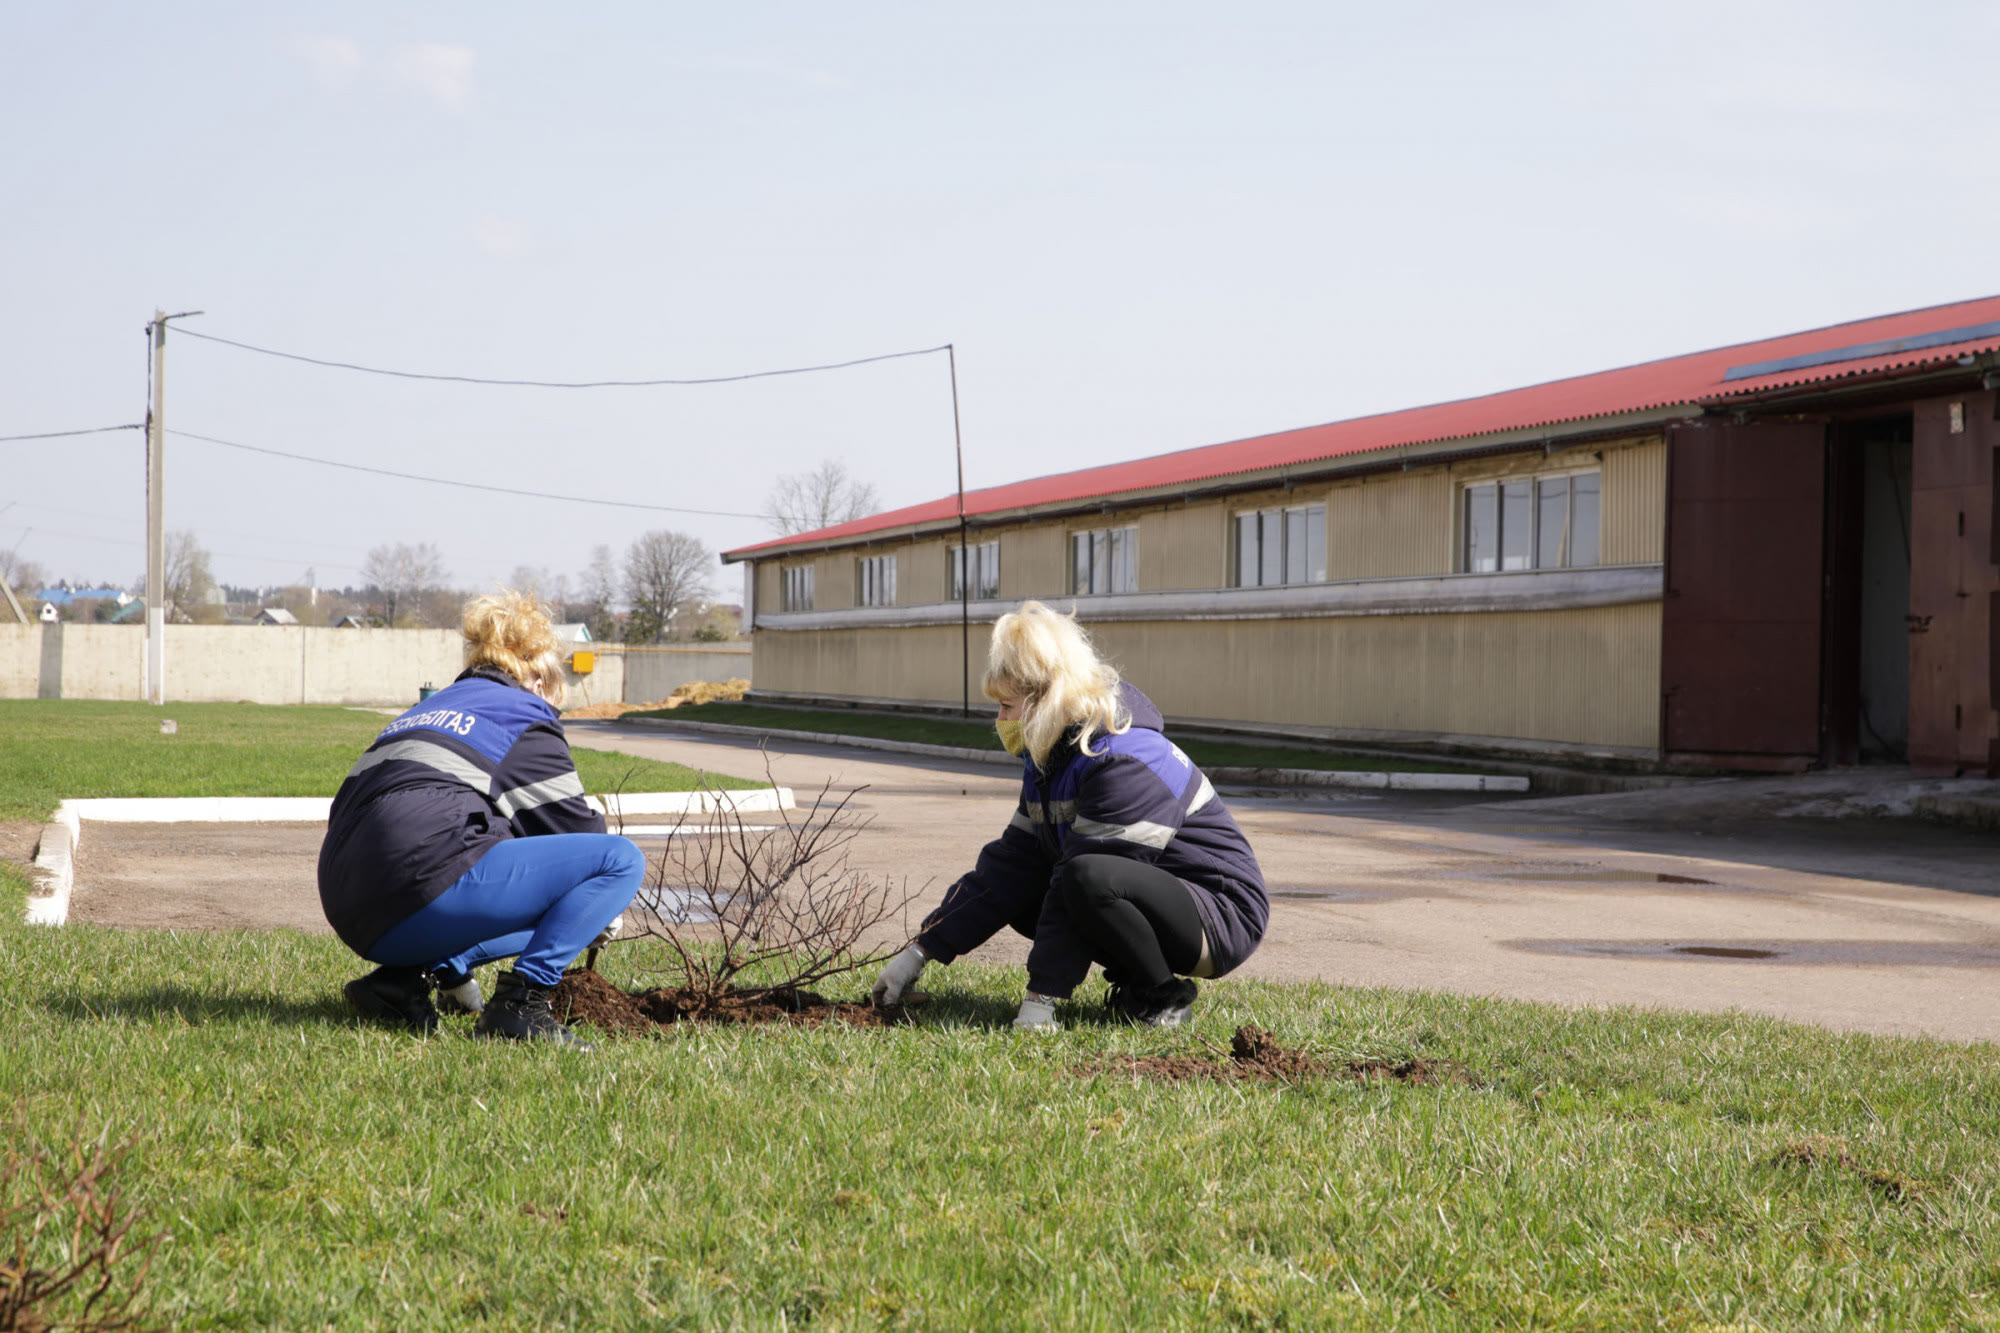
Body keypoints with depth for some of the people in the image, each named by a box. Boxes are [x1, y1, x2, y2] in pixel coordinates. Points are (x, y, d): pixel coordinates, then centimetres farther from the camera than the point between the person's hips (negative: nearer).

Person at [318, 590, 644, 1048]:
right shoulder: (523, 717, 10)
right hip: (423, 886, -9)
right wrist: (601, 913, 31)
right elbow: (577, 826, 10)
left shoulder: (426, 710, 32)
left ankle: (406, 978, 10)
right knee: (621, 859, -4)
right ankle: (520, 1002, -12)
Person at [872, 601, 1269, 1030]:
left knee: (1090, 879, -34)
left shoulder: (1126, 764, -23)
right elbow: (1011, 863, 8)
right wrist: (922, 951, 4)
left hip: (1221, 918, -9)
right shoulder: (1048, 759, 8)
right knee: (1019, 897, 5)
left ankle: (1162, 999, -13)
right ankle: (1133, 983, 6)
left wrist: (1041, 996, -29)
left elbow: (1087, 875, -28)